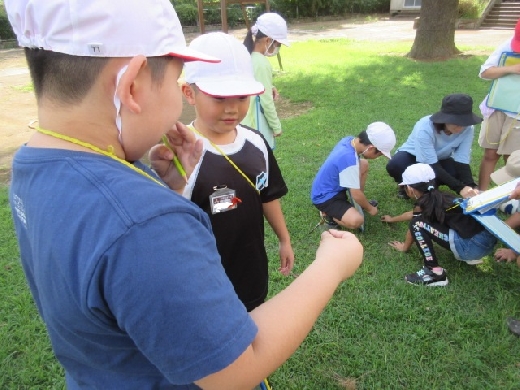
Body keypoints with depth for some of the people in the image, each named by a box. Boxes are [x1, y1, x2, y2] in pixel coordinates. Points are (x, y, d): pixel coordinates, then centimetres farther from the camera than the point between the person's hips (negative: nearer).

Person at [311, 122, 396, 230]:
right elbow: (356, 195, -24)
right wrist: (370, 208, -4)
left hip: (334, 186, 9)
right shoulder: (349, 159, -34)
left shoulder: (350, 140, -8)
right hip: (324, 197, -9)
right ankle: (328, 212, 0)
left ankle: (360, 202, 18)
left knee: (364, 164, 8)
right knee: (356, 221, -27)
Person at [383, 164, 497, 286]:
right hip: (489, 238, 9)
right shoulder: (439, 197, 19)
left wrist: (405, 247, 32)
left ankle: (434, 272, -4)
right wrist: (392, 219, 53)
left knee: (418, 224, -6)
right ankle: (469, 256, 21)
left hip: (473, 246, -9)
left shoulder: (424, 203, -4)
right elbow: (413, 213, 37)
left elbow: (414, 225, 13)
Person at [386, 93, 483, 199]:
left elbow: (462, 162, -24)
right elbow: (432, 166, -36)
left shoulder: (467, 129, -25)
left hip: (439, 159, 3)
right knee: (394, 166, -36)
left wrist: (471, 186, -42)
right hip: (413, 155, -3)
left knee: (456, 172, -30)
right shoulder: (425, 128, -37)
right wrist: (459, 188, -44)